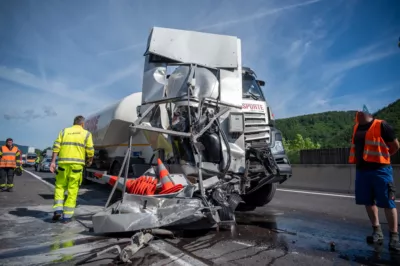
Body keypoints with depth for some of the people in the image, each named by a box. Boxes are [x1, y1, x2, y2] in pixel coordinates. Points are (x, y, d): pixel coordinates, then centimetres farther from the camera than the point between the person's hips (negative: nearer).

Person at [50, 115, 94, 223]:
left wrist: (53, 162, 2)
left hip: (63, 163, 2)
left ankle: (58, 210, 4)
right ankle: (67, 216, 6)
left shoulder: (64, 131, 13)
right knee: (72, 190, 4)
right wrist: (89, 161, 19)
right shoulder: (86, 134, 7)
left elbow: (56, 147, 3)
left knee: (60, 187, 16)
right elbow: (90, 151, 1)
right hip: (77, 164, -2)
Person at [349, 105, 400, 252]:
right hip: (361, 170, 7)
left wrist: (380, 156, 9)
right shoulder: (357, 127, 12)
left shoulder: (381, 125, -7)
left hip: (380, 169, -6)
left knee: (387, 203, 0)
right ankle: (377, 232, 24)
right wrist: (360, 160, 12)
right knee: (369, 201, 11)